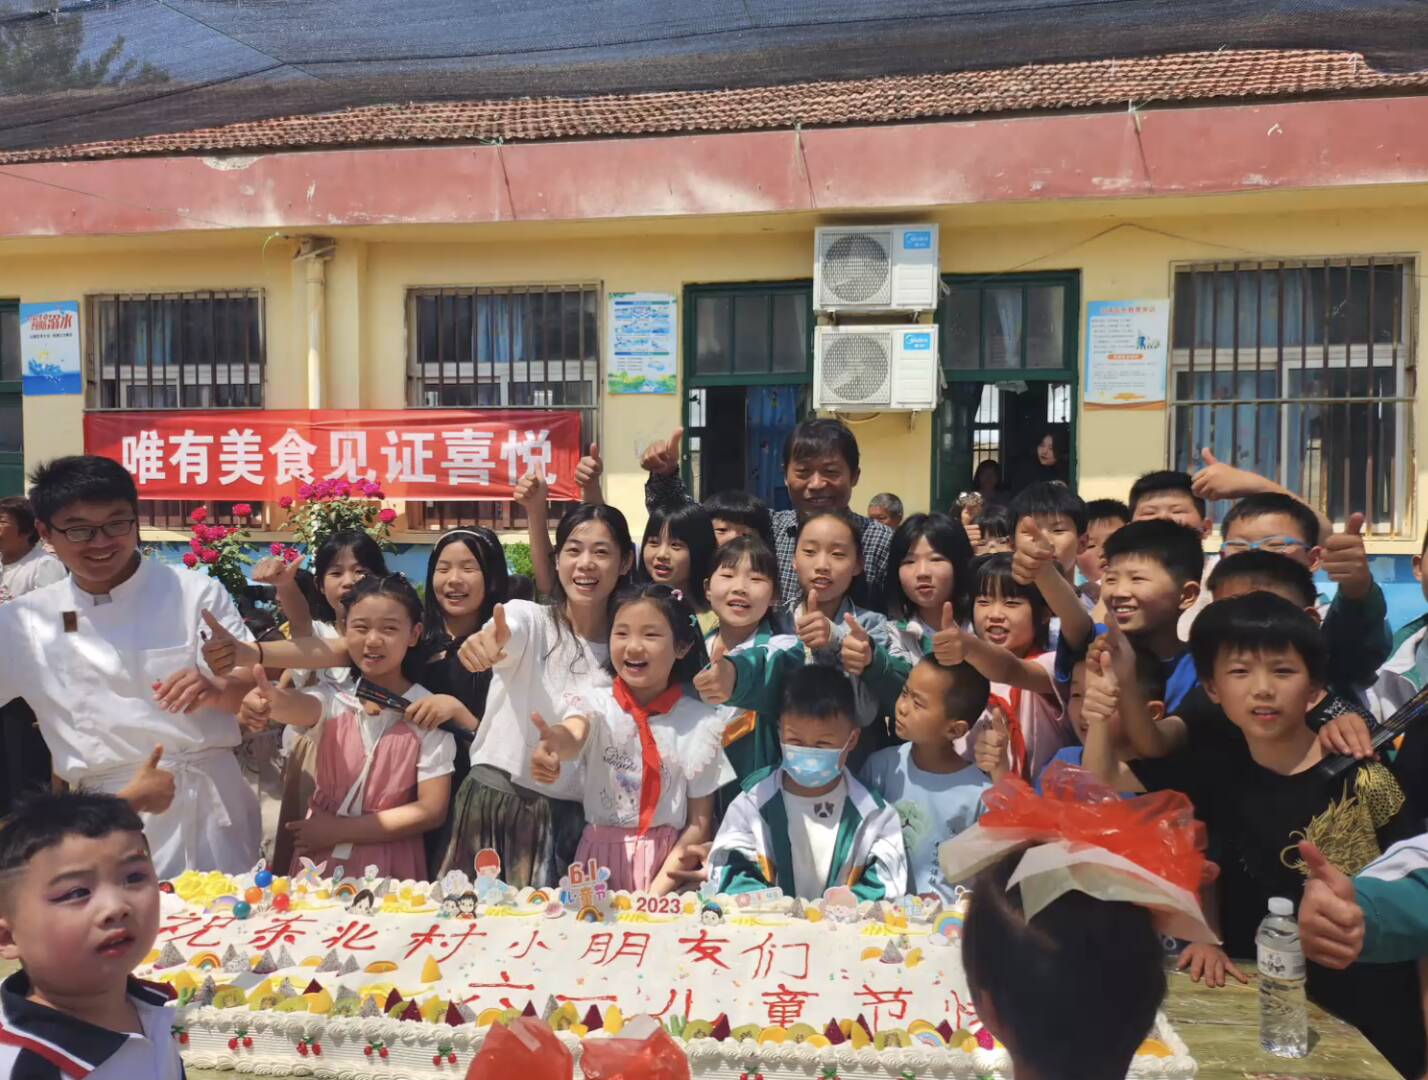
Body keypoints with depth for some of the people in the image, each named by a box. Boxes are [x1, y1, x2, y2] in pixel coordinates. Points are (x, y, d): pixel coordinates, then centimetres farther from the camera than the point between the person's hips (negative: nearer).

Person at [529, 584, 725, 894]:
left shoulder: (701, 722, -3)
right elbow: (573, 735, -26)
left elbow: (700, 823, 1)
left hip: (668, 861, 0)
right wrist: (555, 743, -48)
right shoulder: (595, 704, -2)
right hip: (600, 858, 1)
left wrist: (658, 890, -9)